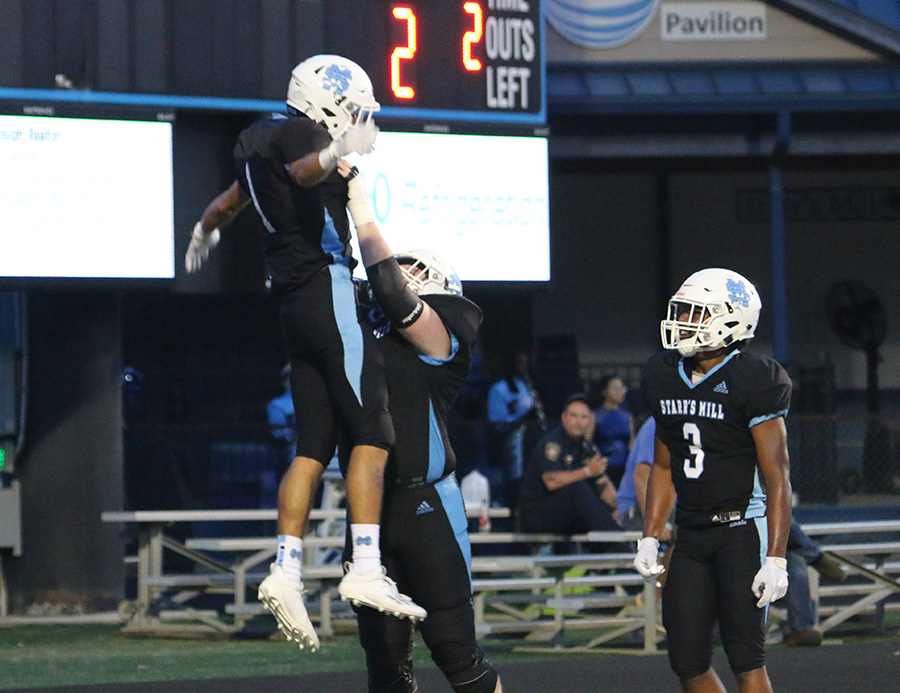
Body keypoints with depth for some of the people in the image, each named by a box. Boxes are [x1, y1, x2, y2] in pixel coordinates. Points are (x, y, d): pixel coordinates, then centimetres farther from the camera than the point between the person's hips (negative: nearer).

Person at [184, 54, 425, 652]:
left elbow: (232, 201, 41)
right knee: (372, 433, -10)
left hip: (295, 306, 9)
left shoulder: (261, 144, 20)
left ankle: (286, 570, 2)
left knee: (314, 445, 8)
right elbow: (302, 171, -32)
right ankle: (365, 569, -18)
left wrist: (206, 231, 62)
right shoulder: (297, 133, -7)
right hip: (329, 289, -9)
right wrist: (337, 154, -55)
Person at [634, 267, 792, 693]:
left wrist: (776, 560, -18)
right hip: (692, 533, 7)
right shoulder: (664, 379, 8)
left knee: (745, 656, -9)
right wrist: (650, 539, 13)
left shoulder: (752, 383, -13)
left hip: (743, 529, -7)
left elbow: (777, 478, -13)